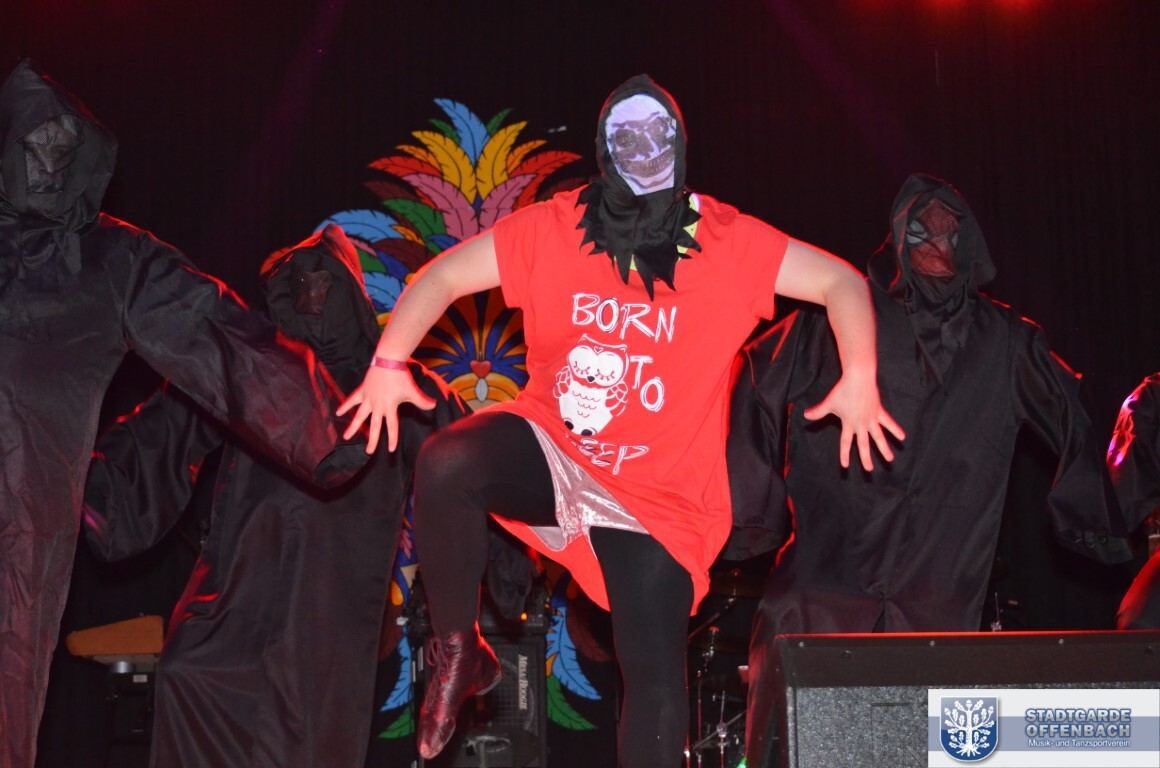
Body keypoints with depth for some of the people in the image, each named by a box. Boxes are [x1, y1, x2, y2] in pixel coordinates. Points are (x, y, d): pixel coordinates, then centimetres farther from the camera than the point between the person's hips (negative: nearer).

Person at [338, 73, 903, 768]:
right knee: (446, 462, -32)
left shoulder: (727, 242, -7)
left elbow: (841, 282, -3)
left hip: (659, 499, 0)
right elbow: (445, 275, 1)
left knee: (656, 683, -2)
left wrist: (859, 380, -17)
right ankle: (460, 655, -9)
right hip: (550, 450, 0)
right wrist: (389, 363, -13)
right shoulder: (554, 229, -4)